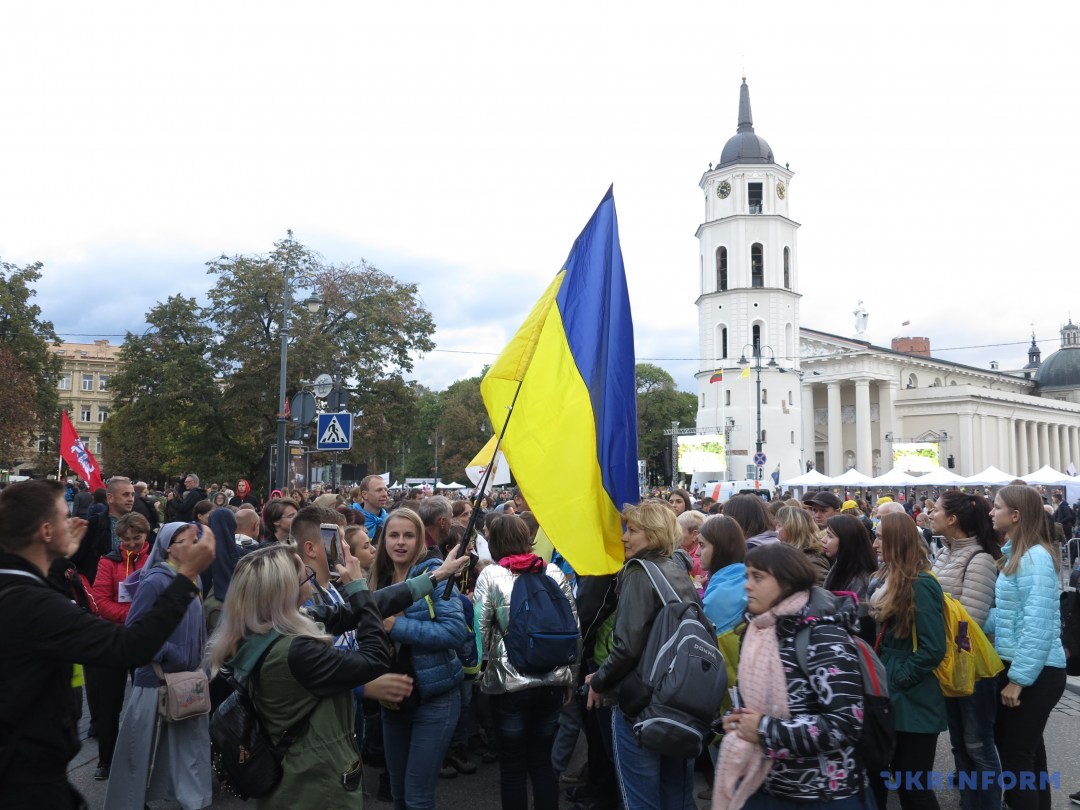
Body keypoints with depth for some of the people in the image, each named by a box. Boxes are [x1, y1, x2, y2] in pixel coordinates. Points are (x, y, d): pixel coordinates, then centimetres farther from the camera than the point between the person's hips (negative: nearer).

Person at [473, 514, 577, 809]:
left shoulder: (490, 575, -5)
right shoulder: (553, 572, 3)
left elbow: (480, 632, -9)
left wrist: (479, 674, 6)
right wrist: (570, 677, 14)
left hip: (509, 683, -3)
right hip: (553, 681, 3)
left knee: (512, 766, 11)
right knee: (543, 761, 16)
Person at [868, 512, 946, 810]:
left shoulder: (920, 584, -19)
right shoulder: (890, 578, 9)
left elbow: (933, 649, -24)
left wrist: (900, 678, -17)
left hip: (912, 701, -9)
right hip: (890, 696, 9)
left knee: (912, 786, 4)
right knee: (878, 774, 17)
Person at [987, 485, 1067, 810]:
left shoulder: (1035, 557, -20)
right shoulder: (1015, 554, 10)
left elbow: (1038, 624, -24)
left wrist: (1019, 678, -22)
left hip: (1035, 672, -9)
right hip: (1016, 664, 9)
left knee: (1016, 754, 0)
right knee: (1025, 748, 20)